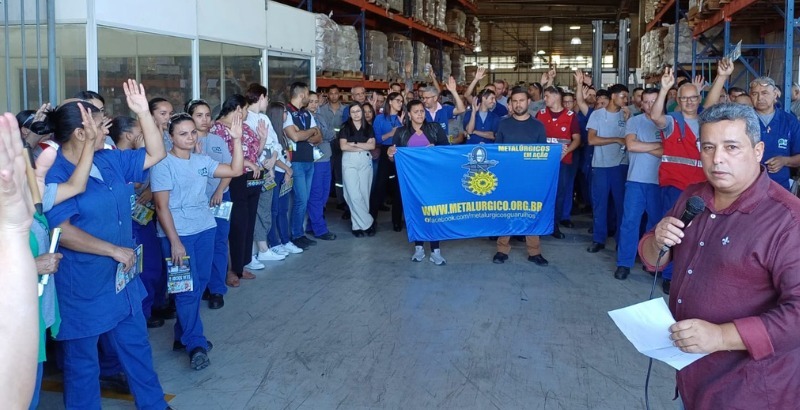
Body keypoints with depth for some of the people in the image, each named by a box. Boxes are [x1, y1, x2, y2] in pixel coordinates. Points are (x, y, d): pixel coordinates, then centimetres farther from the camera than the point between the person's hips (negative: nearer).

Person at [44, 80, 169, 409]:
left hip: (122, 280, 8)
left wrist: (143, 112, -1)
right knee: (82, 362, 10)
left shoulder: (109, 160, 5)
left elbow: (155, 155, 9)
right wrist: (115, 250, -25)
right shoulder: (53, 174, -18)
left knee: (137, 347, 21)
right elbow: (61, 231, -27)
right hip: (82, 288, -8)